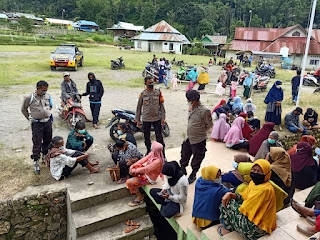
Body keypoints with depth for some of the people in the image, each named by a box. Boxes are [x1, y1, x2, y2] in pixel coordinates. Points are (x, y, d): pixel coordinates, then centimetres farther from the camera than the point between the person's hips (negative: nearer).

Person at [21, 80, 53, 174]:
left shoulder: (47, 96, 3)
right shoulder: (29, 98, -10)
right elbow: (23, 109, 5)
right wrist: (30, 118, 5)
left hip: (48, 122, 5)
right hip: (37, 124, -4)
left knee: (47, 141, 14)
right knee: (37, 143, -3)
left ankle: (45, 157, 34)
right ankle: (36, 163, 7)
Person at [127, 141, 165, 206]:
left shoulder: (157, 161, -35)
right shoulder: (152, 153, -12)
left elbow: (146, 169, -29)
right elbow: (144, 159, -5)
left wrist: (135, 170, -16)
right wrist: (133, 165, -12)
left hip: (149, 178, -8)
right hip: (146, 171, 9)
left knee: (129, 182, -11)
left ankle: (139, 197, 9)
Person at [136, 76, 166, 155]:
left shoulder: (158, 92, 0)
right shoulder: (142, 94, 0)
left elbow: (161, 105, 3)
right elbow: (139, 107, 6)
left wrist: (163, 117, -1)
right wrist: (138, 120, 6)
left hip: (157, 118, -1)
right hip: (146, 119, 1)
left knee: (159, 137, 0)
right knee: (147, 137, 13)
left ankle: (162, 153, 10)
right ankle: (148, 151, 34)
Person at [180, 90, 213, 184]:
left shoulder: (204, 111, -21)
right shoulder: (191, 108, 1)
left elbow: (209, 125, -11)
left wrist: (201, 130, -1)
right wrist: (189, 133, 11)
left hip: (199, 141, -7)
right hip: (188, 138, 7)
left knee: (197, 159, 13)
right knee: (184, 155, 21)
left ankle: (193, 175, 34)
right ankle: (183, 171, 44)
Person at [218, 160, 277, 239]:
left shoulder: (265, 189, -25)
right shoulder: (253, 182, 5)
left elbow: (246, 208, -23)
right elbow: (244, 197, 10)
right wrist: (230, 194, -10)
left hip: (258, 228, -9)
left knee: (228, 203, -9)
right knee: (227, 199, 8)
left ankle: (228, 229, 14)